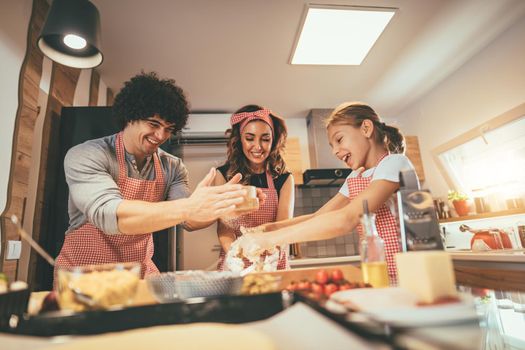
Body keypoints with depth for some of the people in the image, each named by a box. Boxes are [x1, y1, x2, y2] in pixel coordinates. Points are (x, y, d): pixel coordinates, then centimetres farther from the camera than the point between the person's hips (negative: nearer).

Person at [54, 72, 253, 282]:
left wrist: (221, 206, -29)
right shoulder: (85, 156, -15)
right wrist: (188, 207, -40)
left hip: (141, 274, 2)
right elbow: (106, 214, -30)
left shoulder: (172, 168, -3)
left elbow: (188, 221, -10)